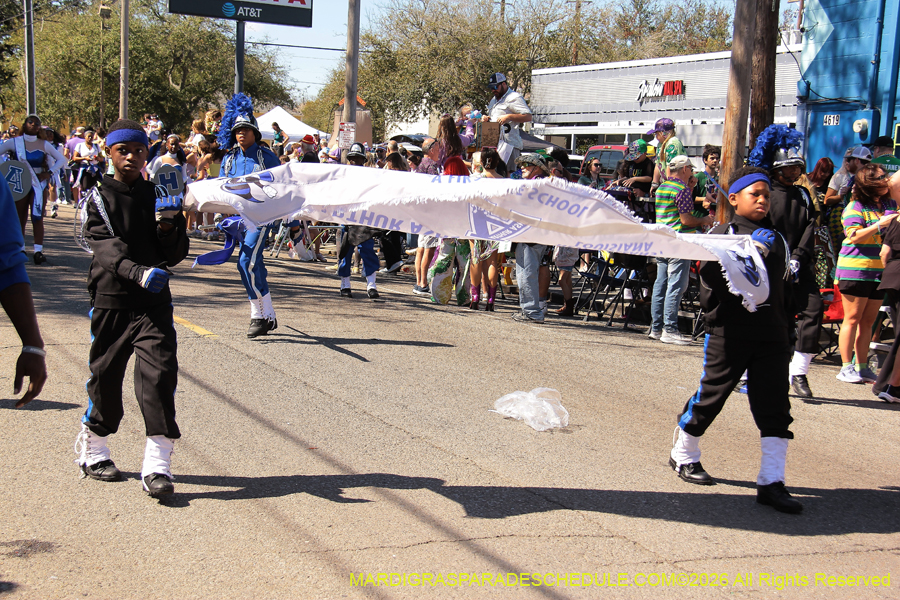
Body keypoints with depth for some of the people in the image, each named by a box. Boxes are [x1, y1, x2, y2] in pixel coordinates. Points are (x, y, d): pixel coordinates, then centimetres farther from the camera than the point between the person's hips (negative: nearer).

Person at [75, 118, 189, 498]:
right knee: (105, 375, 9)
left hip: (154, 302, 1)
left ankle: (157, 465, -10)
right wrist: (138, 272, -34)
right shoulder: (100, 199, 1)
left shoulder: (157, 196, 8)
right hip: (111, 300, -1)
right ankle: (92, 451, 33)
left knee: (159, 372, -12)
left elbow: (175, 255, 5)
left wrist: (169, 225, -16)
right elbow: (107, 246, -15)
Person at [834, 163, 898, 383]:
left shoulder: (890, 204, 13)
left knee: (868, 321, 8)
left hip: (880, 270, 6)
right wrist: (880, 225, -22)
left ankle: (862, 367, 14)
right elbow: (853, 236, -15)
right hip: (855, 269, -6)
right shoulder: (855, 206, -5)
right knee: (853, 319, -3)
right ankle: (846, 368, 1)